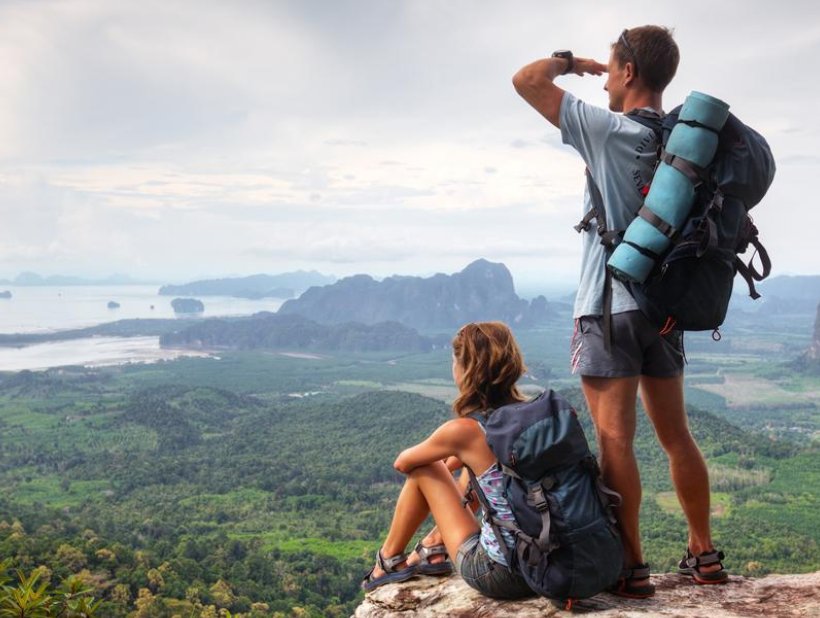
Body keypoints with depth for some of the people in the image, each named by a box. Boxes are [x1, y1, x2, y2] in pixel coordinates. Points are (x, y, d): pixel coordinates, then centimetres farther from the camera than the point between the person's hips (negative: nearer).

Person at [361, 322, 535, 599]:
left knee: (424, 469, 10)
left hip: (496, 575, -6)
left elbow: (402, 462, 4)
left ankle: (389, 561, 30)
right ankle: (434, 547, 38)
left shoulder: (463, 430, -17)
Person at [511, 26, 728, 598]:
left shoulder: (609, 131, -11)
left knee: (615, 439, -3)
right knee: (676, 435, 14)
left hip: (610, 306, -7)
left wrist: (570, 61, 10)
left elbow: (527, 80, -8)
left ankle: (631, 567, 1)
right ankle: (704, 555, 23)